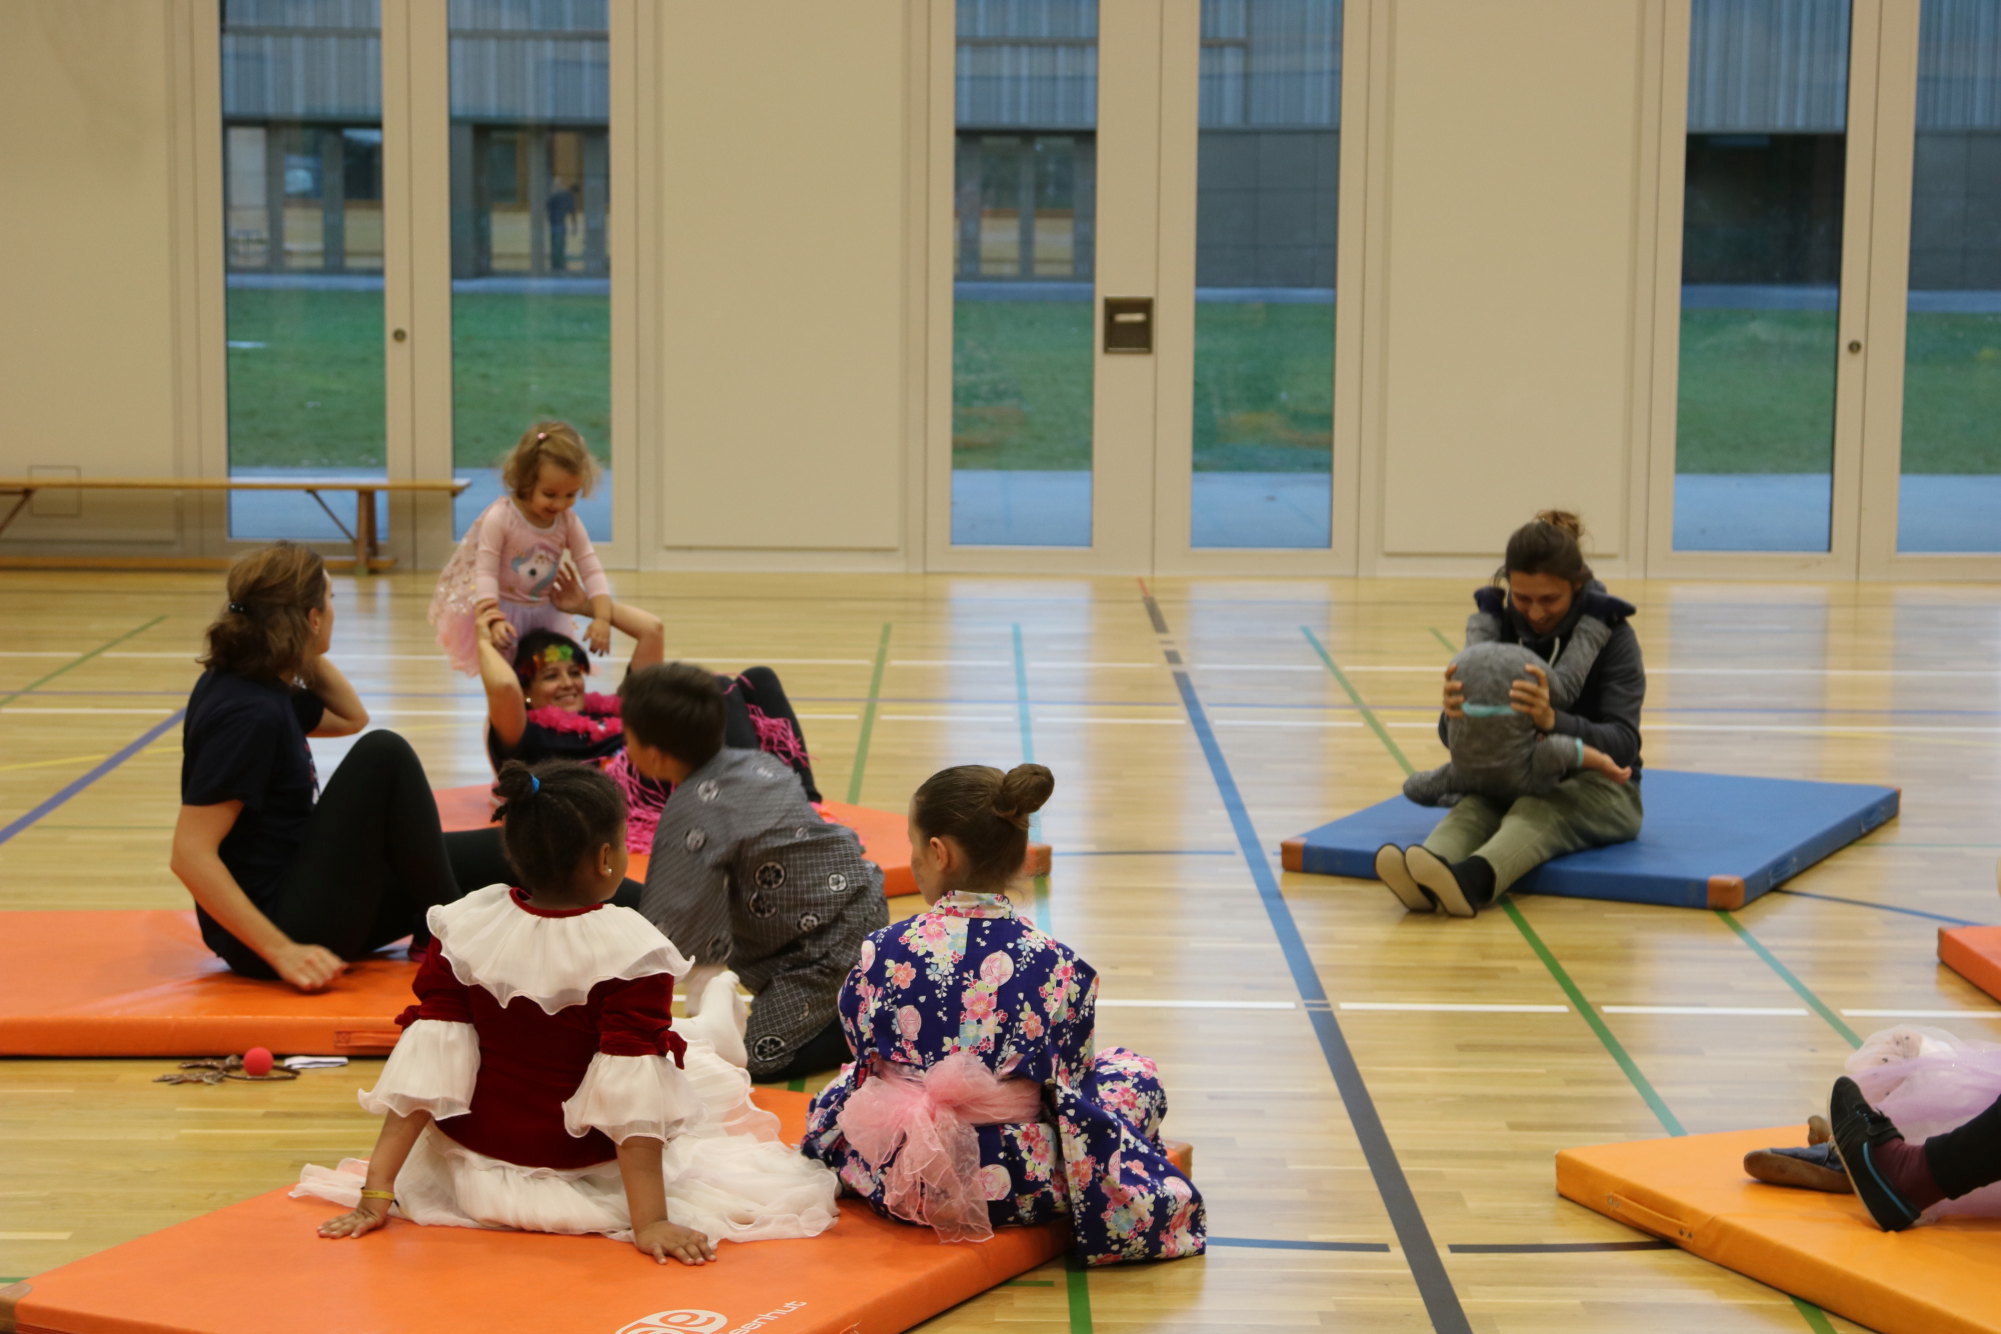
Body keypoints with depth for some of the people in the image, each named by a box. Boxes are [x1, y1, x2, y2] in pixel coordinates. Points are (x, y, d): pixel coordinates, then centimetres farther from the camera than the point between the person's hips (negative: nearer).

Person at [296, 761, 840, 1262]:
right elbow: (633, 1093, -26)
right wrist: (649, 1222, -25)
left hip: (476, 1159, 4)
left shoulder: (464, 927, -11)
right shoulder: (628, 950, -22)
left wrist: (375, 1195, -12)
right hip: (586, 1165, -4)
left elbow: (424, 1067, -13)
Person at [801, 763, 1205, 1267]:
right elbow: (1069, 1080, -4)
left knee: (834, 1093, 35)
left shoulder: (883, 952, -12)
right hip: (1017, 1187, -1)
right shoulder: (1055, 963, -13)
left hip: (893, 1181, 1)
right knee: (1133, 1072, 20)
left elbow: (865, 1062, 2)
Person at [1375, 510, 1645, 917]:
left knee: (1539, 808, -37)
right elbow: (1455, 739, -3)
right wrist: (1453, 713, -30)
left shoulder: (1611, 635, -13)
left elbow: (1623, 744, -23)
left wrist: (1551, 720, -43)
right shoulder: (1498, 626, -2)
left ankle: (1472, 880, -69)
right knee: (1475, 803, -30)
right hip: (1516, 780, 4)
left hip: (1598, 789, -4)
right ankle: (1428, 878, -63)